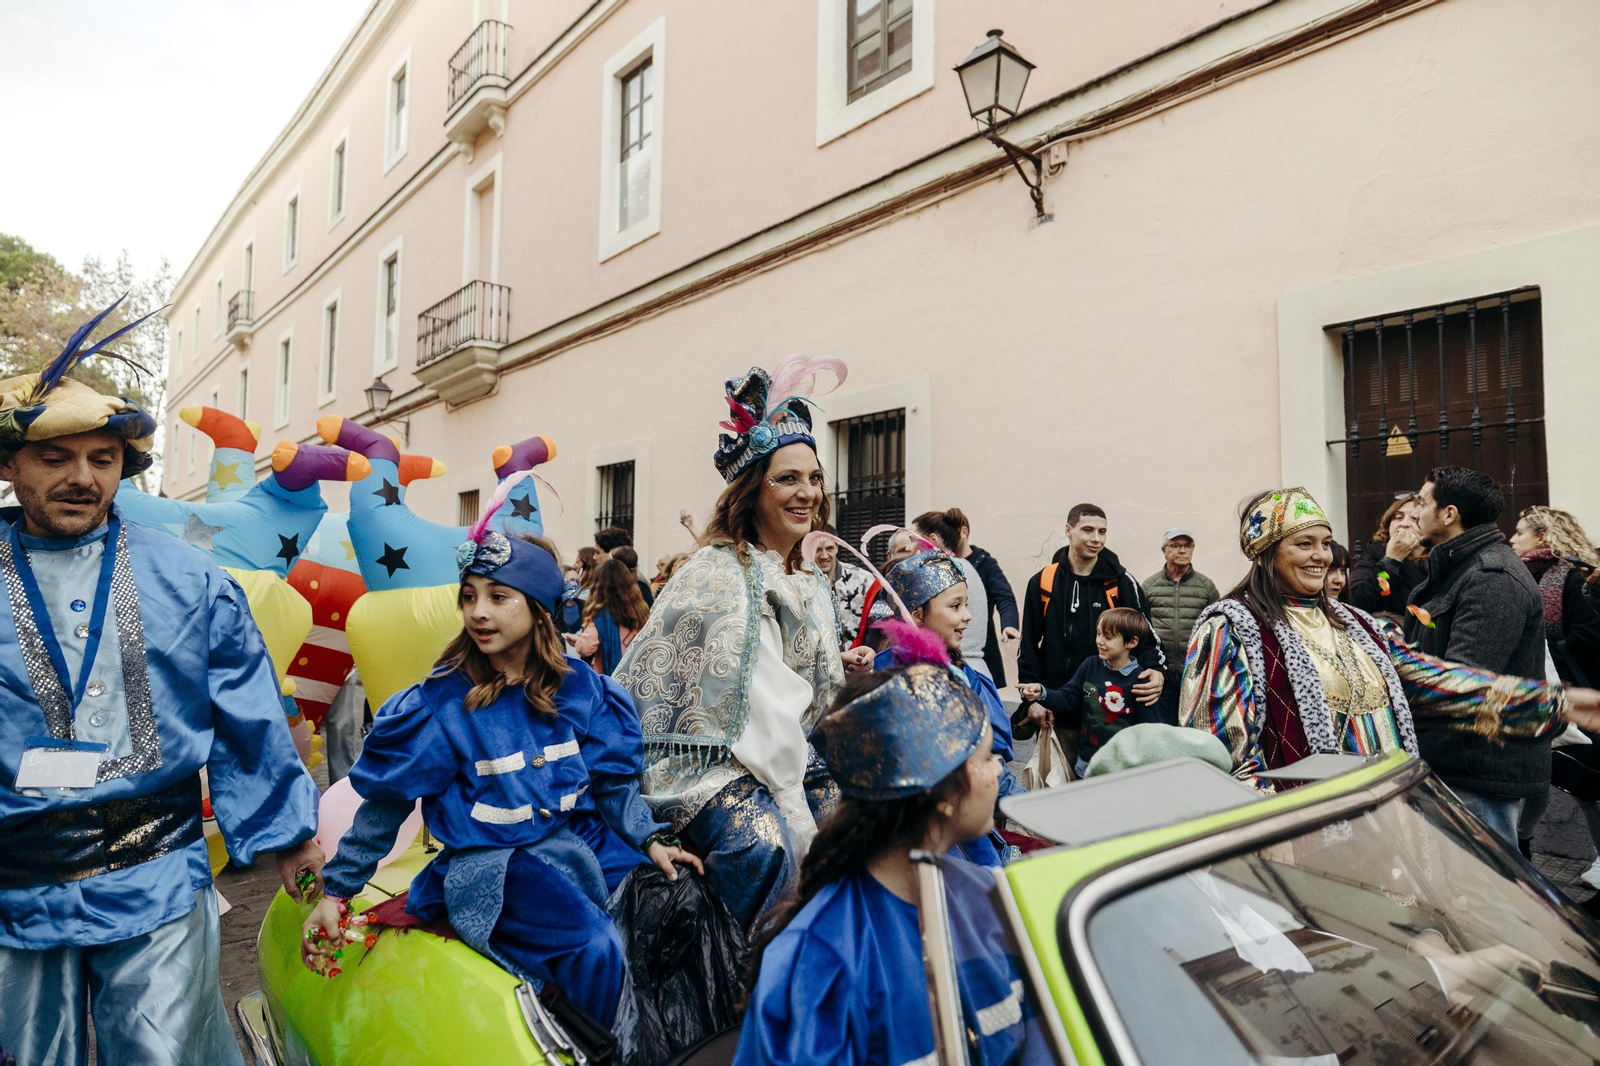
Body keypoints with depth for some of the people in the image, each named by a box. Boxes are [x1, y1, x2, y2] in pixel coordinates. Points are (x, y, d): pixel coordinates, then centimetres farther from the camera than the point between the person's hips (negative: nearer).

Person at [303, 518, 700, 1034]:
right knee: (597, 950, -27)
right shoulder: (442, 702, -8)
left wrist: (651, 841, 0)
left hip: (580, 839, 5)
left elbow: (613, 781, 8)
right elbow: (385, 803, 1)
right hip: (493, 865, -5)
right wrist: (336, 891, 3)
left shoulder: (578, 685, 0)